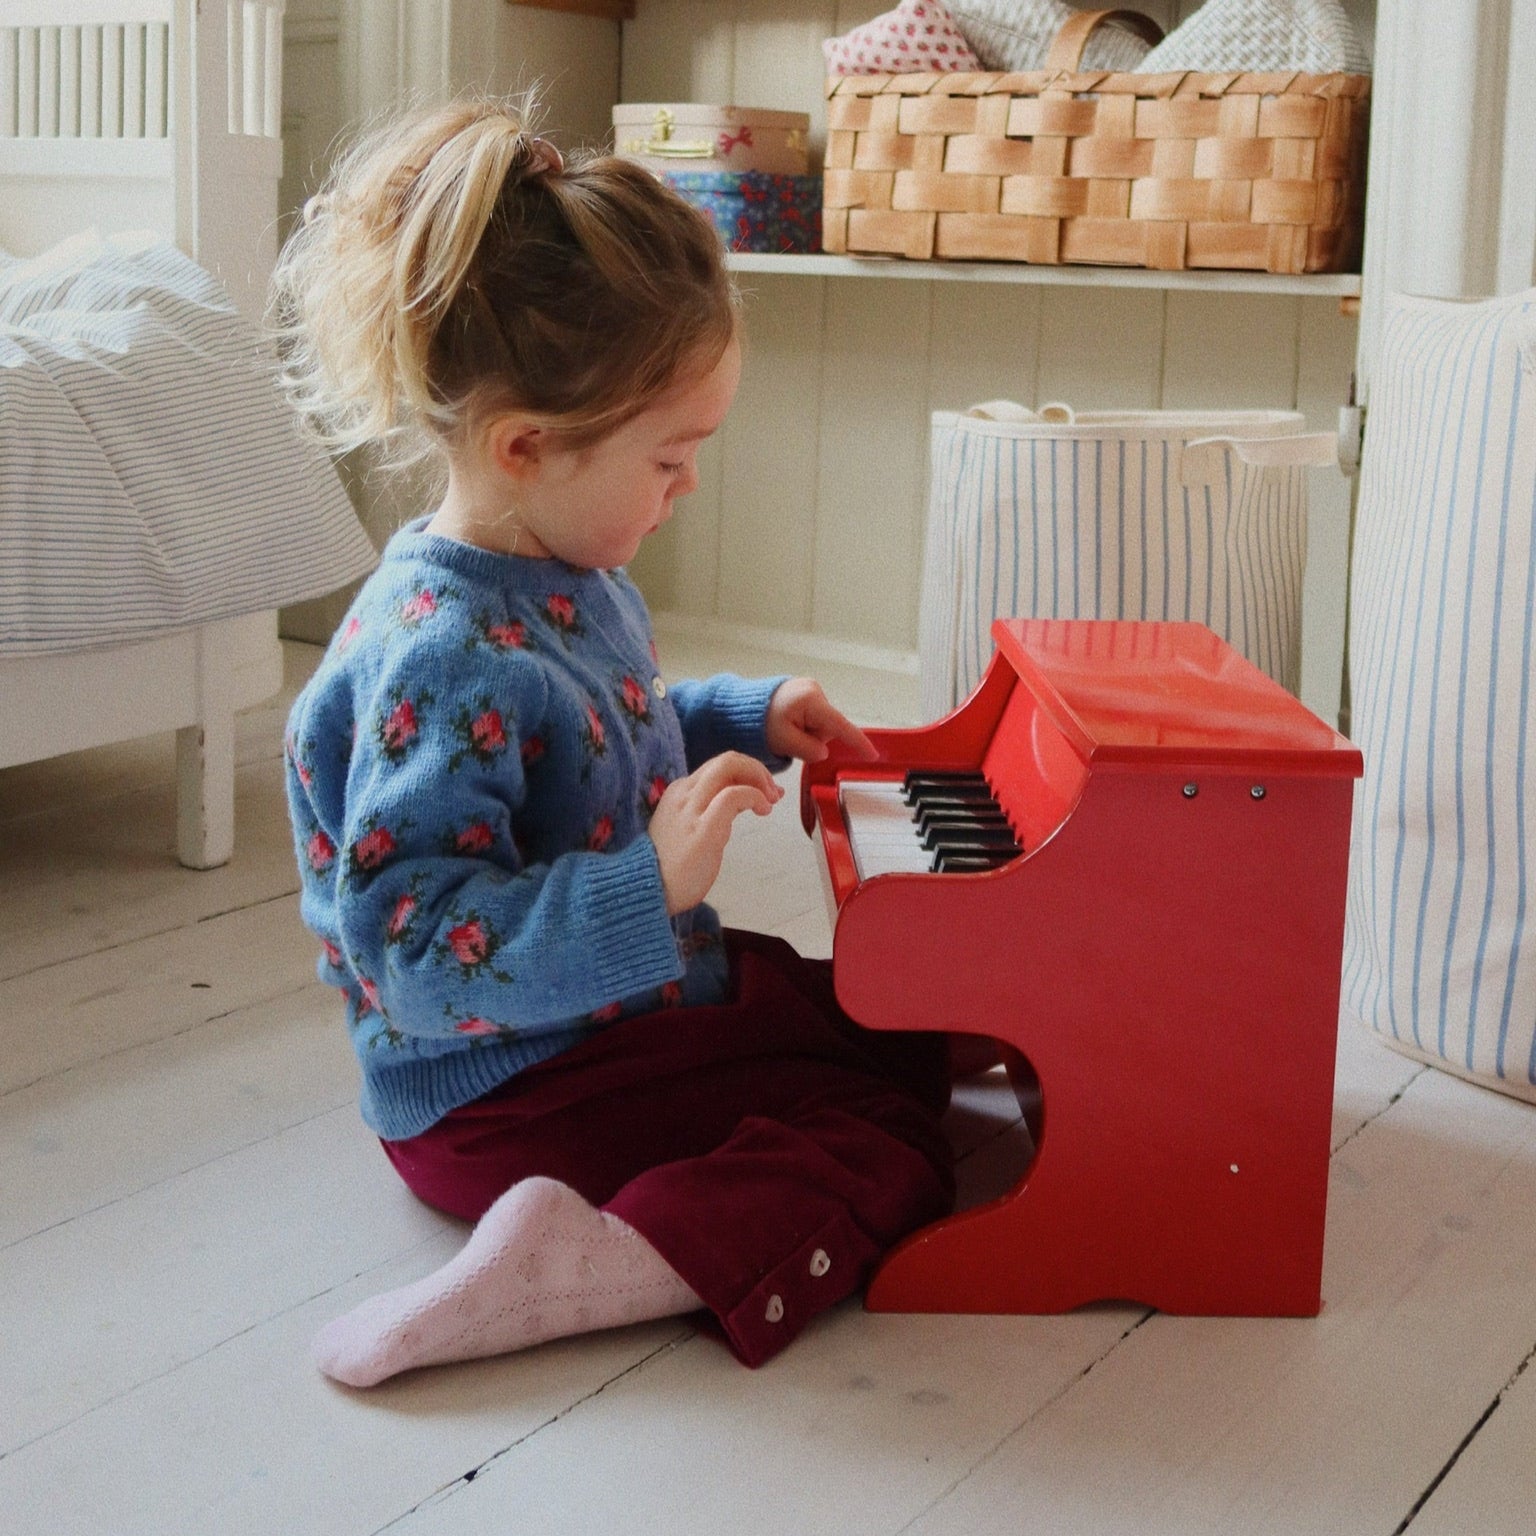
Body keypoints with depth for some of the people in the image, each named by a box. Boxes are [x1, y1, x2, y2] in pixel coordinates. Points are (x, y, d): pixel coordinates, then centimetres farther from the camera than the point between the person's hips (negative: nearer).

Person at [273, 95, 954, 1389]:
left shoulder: (568, 579, 4)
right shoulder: (445, 656, -28)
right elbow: (413, 944, -31)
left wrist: (748, 720, 12)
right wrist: (649, 884, -37)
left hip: (640, 996, 10)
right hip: (508, 1098, -10)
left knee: (903, 1033, 20)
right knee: (894, 1141, -17)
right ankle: (594, 1265, -29)